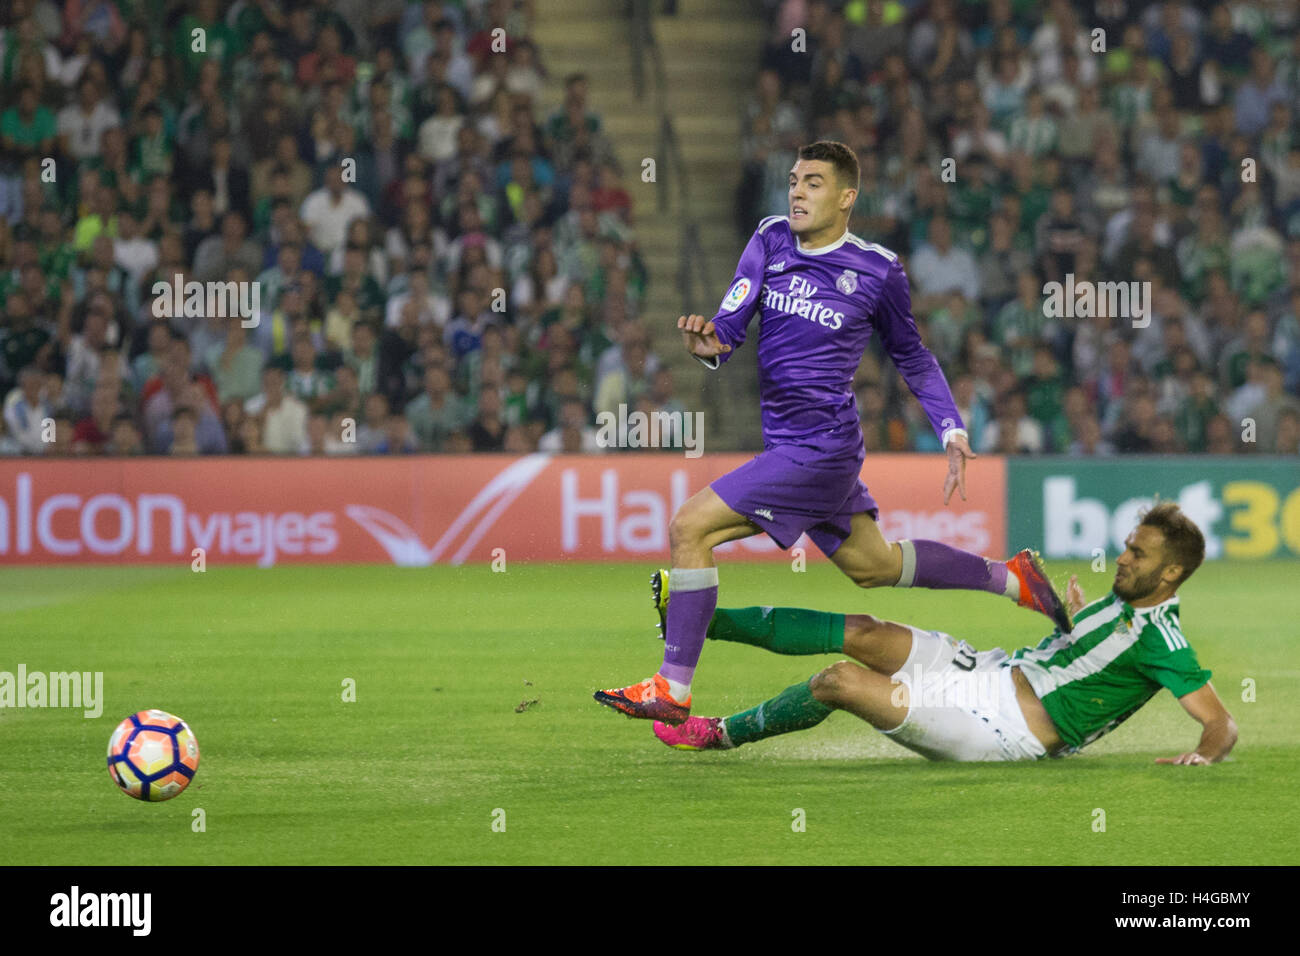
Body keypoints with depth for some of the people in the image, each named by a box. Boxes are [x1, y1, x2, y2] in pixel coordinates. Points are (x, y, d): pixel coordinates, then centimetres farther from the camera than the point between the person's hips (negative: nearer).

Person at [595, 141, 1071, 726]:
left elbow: (911, 356, 7)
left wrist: (952, 431, 2)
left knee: (689, 528, -15)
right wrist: (707, 343, -27)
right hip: (787, 443, 7)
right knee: (874, 566, 23)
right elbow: (731, 323, -4)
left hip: (819, 449, -7)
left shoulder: (877, 271, -8)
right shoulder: (770, 242, 4)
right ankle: (1009, 578, 39)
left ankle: (672, 691, -10)